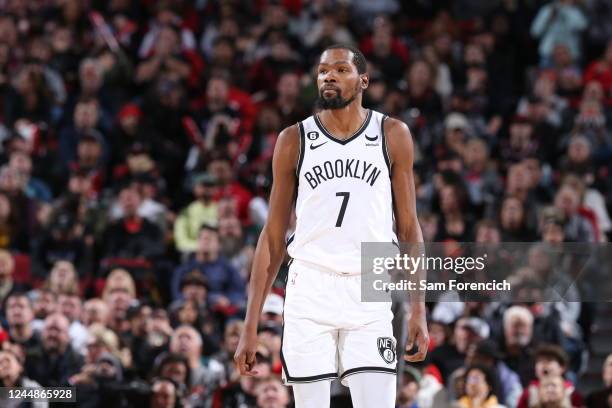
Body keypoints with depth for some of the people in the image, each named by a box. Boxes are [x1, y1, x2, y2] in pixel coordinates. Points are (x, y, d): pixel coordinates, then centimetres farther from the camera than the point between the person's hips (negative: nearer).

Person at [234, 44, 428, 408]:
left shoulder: (393, 135, 5)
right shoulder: (294, 140, 6)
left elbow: (409, 227, 8)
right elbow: (274, 235, 8)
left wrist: (418, 309, -1)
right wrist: (251, 326, 3)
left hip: (369, 295, 0)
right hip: (309, 293, 0)